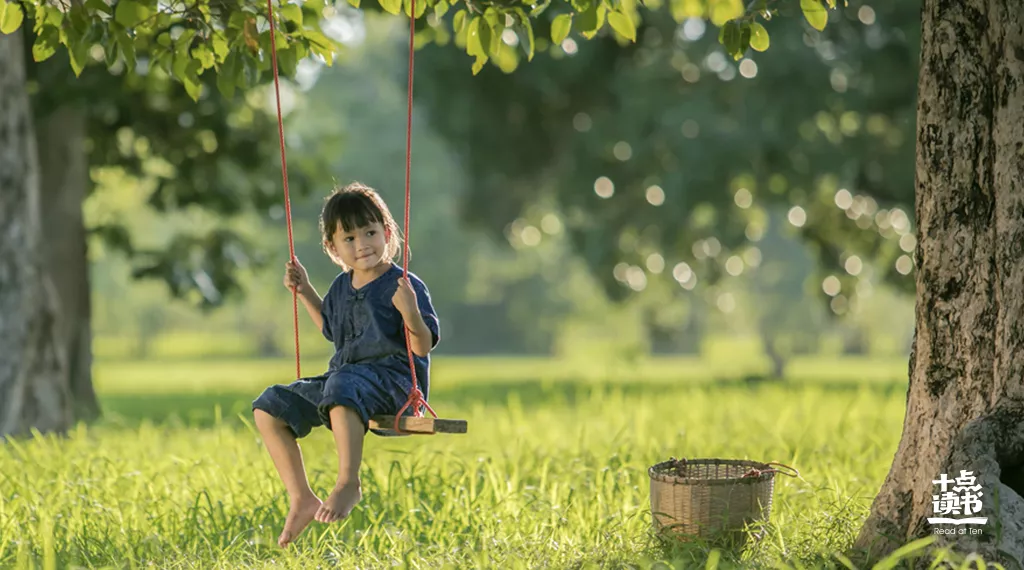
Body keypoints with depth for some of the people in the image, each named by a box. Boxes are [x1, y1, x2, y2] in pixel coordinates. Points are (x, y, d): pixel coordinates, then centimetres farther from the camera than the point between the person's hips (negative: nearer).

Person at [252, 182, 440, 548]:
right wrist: (305, 292, 25)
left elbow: (424, 348, -12)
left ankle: (348, 485, -40)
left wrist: (411, 315, -31)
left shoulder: (404, 286, -8)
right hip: (344, 377, 8)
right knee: (269, 407, -1)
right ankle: (301, 498, -4)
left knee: (342, 388, -42)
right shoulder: (341, 287, 14)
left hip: (393, 379, -8)